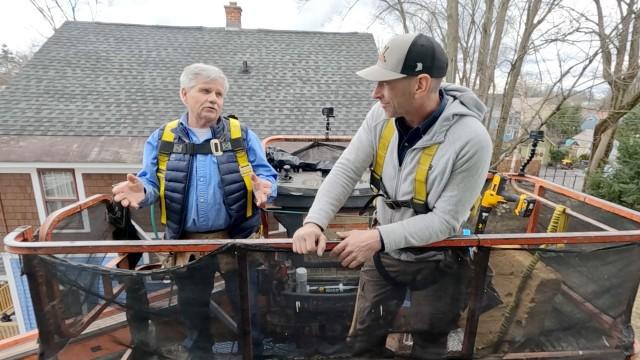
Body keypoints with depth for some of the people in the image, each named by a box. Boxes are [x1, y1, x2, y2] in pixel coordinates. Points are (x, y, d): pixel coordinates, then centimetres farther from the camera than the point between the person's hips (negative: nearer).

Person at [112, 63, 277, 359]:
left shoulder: (242, 135, 3)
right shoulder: (161, 139, 7)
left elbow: (266, 173, -1)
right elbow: (152, 182, 5)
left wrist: (263, 188, -24)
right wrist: (141, 191, -19)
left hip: (236, 238, -1)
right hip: (187, 242, 2)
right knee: (192, 310, 19)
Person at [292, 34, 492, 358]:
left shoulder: (471, 140, -29)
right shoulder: (382, 115, -15)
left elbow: (446, 220, -24)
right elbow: (345, 171, -13)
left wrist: (378, 238, -34)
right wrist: (315, 222, -27)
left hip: (434, 261, -3)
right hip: (383, 249, 4)